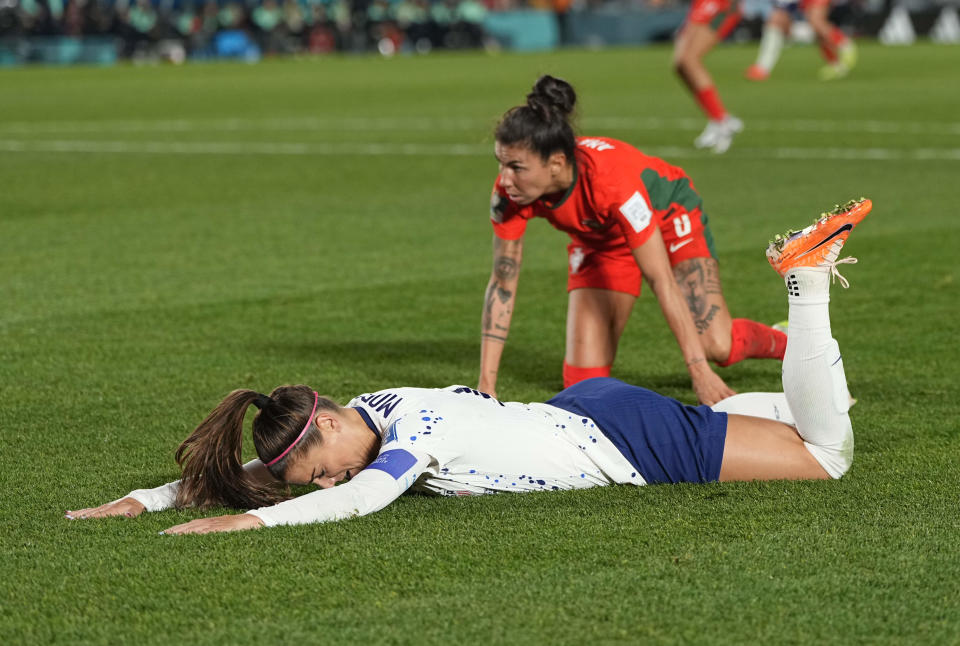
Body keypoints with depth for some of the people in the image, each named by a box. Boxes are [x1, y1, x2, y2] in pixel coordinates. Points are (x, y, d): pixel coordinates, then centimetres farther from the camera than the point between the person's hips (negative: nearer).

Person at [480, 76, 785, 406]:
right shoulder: (508, 193, -30)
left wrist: (700, 371, -40)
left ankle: (785, 343, 17)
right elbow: (503, 282, -21)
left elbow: (661, 279, -40)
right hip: (600, 240, 4)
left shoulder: (611, 180, -43)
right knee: (584, 378, -10)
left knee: (717, 345, -16)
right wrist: (486, 385, -24)